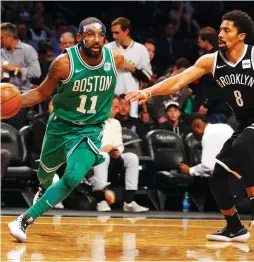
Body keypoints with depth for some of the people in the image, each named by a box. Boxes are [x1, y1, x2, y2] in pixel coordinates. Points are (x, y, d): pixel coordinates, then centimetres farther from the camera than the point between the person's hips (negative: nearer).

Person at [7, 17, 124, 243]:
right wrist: (16, 101, -25)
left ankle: (26, 220, -13)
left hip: (91, 131, 0)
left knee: (73, 178, -22)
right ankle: (46, 191, 63)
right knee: (46, 171, 23)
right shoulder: (64, 63, -22)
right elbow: (42, 93, -11)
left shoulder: (116, 59, -16)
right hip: (61, 125, 0)